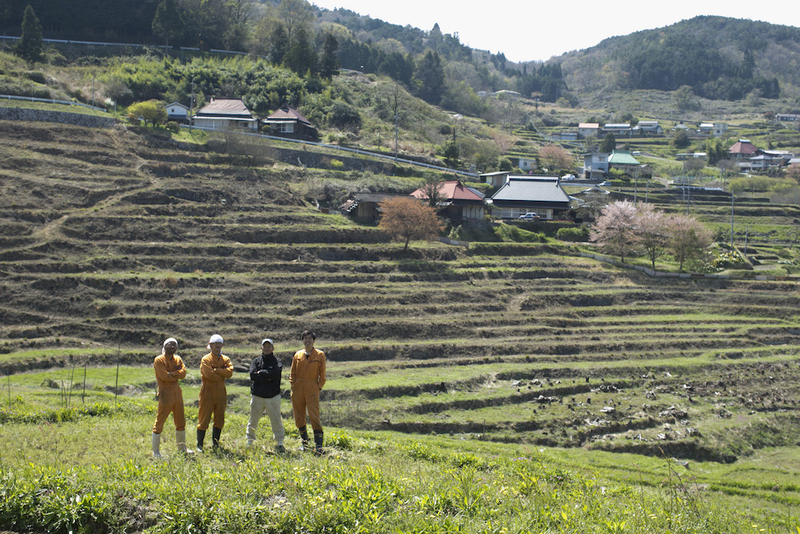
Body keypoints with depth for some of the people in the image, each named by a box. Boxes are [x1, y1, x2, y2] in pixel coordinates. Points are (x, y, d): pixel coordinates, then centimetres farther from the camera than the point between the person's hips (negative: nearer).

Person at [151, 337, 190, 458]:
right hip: (165, 392, -7)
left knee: (180, 421, 15)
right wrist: (177, 374, -7)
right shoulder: (159, 360, -5)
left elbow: (183, 373, -3)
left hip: (177, 392, 7)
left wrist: (171, 374, -16)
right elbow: (164, 376, -17)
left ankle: (182, 448, 29)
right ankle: (156, 451, 1)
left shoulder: (178, 359, 14)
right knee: (159, 422, -5)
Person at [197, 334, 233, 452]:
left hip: (221, 392, 5)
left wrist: (216, 370, -14)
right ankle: (199, 445, 2)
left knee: (219, 420, 9)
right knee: (204, 419, -4)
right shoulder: (206, 359, -2)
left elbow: (229, 372, -8)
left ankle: (215, 443, 21)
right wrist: (222, 375, -6)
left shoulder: (225, 359, 11)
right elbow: (209, 375, -17)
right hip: (208, 392, -5)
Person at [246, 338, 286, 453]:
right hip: (257, 396, 1)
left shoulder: (277, 362, 6)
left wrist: (261, 373, -10)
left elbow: (276, 373, -16)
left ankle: (279, 443, 6)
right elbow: (253, 376, -9)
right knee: (253, 420, 8)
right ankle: (250, 442, 19)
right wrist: (268, 377, -12)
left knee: (276, 420, -1)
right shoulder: (256, 361, 9)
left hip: (273, 397, -1)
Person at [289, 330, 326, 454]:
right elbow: (293, 373, 15)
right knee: (299, 417, 8)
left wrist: (319, 387, -4)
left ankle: (318, 446, -11)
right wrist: (293, 385, 5)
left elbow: (322, 374, 4)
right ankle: (304, 441, 24)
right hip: (298, 390, 4)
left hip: (312, 390, -4)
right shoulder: (298, 355, 11)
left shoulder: (320, 355, 3)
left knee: (314, 417, -10)